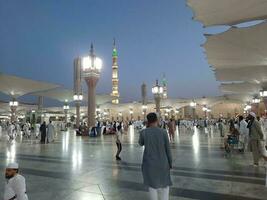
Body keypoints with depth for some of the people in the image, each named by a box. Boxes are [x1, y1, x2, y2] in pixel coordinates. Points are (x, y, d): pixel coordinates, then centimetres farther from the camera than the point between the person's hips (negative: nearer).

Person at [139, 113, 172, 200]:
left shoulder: (143, 132, -11)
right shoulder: (163, 132, -12)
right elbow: (168, 149, -7)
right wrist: (170, 163, 7)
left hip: (149, 163, 0)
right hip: (162, 163, 0)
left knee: (152, 185, 16)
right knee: (165, 184, 20)